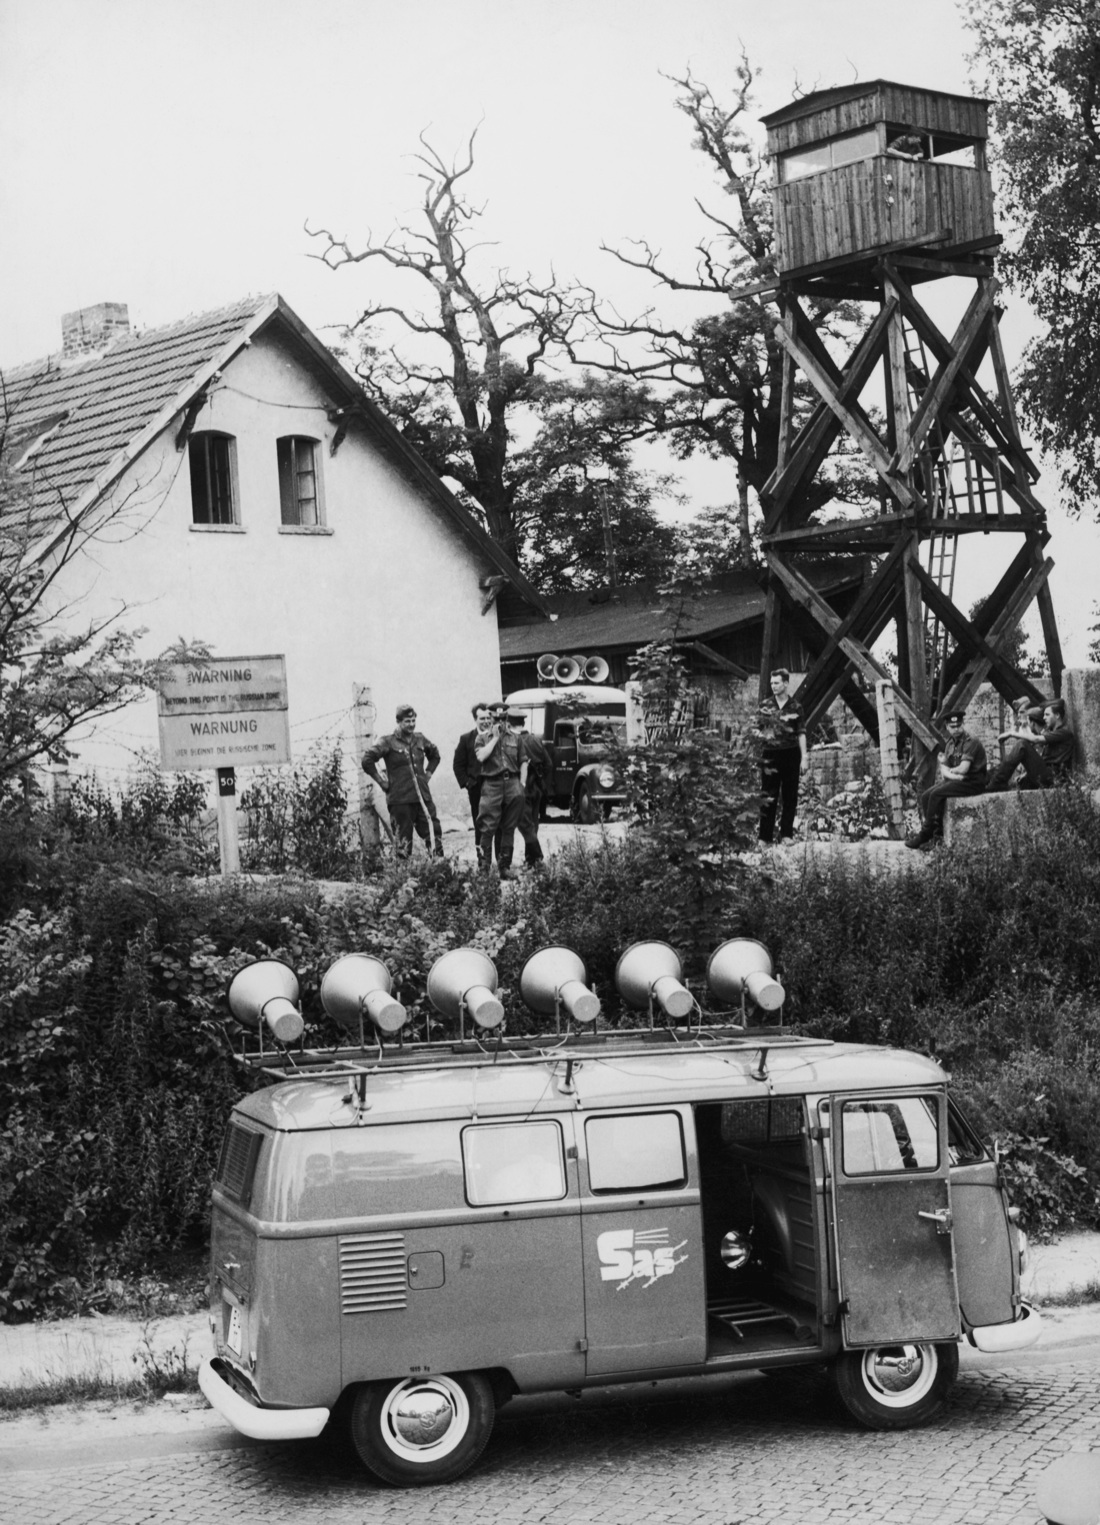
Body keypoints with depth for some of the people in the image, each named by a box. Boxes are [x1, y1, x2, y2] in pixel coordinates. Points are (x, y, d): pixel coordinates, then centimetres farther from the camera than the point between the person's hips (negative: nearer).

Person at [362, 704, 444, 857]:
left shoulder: (420, 740, 10)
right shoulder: (389, 742, -6)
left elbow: (435, 754, 29)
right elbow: (367, 760, -10)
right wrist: (382, 782, -7)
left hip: (423, 797, 5)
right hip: (400, 799, -5)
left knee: (434, 833, 2)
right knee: (403, 839, 1)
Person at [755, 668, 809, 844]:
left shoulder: (795, 707, 3)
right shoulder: (766, 705, 7)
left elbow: (801, 734, 2)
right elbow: (758, 729, 12)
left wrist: (804, 757, -4)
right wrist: (759, 734, -11)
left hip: (791, 755, 0)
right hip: (770, 754, 0)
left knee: (790, 797, 3)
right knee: (768, 798, -2)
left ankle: (786, 834, 10)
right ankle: (765, 836, 0)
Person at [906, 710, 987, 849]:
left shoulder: (971, 742, -12)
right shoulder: (951, 743, 14)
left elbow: (963, 769, -21)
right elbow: (943, 769, 7)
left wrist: (950, 771, -1)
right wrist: (953, 775, -15)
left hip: (973, 783, -9)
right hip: (957, 780, 9)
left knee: (937, 794, -23)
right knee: (925, 796, -7)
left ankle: (925, 835, -16)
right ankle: (937, 834, -10)